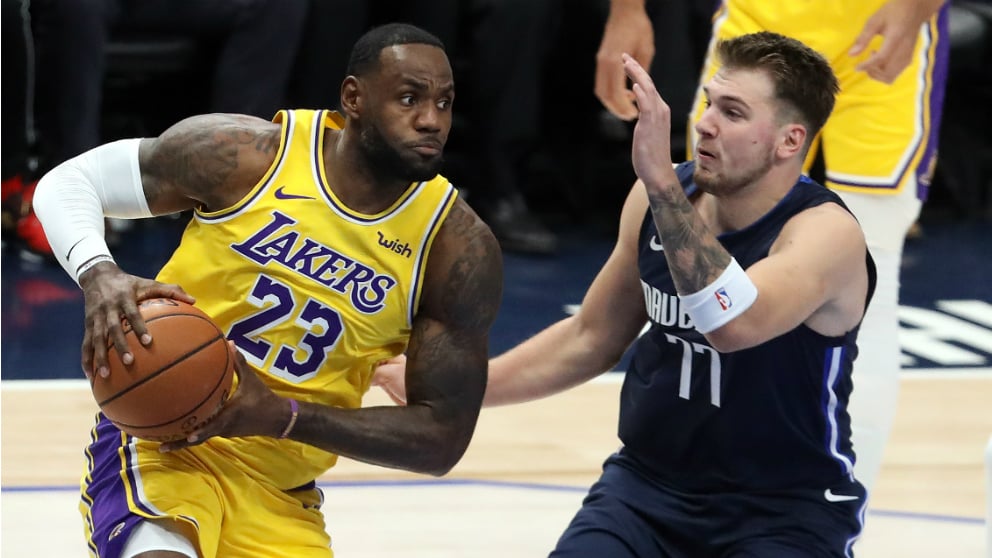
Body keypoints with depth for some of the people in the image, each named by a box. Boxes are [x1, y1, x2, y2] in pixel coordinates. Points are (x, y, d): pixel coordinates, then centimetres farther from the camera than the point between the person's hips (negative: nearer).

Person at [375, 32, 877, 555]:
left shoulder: (827, 233, -20)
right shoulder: (661, 195, -2)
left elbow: (733, 324, -42)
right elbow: (590, 338, 13)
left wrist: (661, 180, -43)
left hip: (786, 512, -5)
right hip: (649, 486, 5)